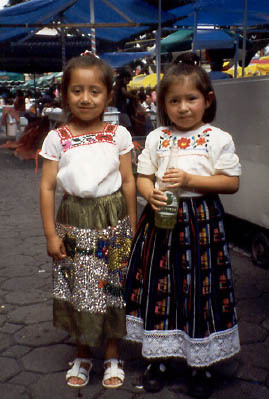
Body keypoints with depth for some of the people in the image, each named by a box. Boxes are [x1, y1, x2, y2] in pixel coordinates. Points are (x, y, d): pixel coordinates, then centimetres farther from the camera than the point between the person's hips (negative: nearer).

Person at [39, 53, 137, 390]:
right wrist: (51, 234, -4)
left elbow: (128, 182, 2)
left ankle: (112, 355, 31)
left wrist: (132, 227, 4)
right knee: (78, 291, 9)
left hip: (112, 222, 0)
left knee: (114, 290, 9)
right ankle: (83, 353, 33)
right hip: (74, 222, 0)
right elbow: (47, 187, -2)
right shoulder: (56, 138, -3)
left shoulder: (118, 135, -2)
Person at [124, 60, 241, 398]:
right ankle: (157, 356, 27)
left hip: (202, 223, -2)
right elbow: (143, 177, 7)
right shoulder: (156, 138, 6)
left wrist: (190, 180, -17)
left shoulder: (219, 139, -3)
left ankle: (201, 363, 24)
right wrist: (151, 194, -16)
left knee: (201, 288, 5)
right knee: (159, 285, 8)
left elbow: (232, 182, -6)